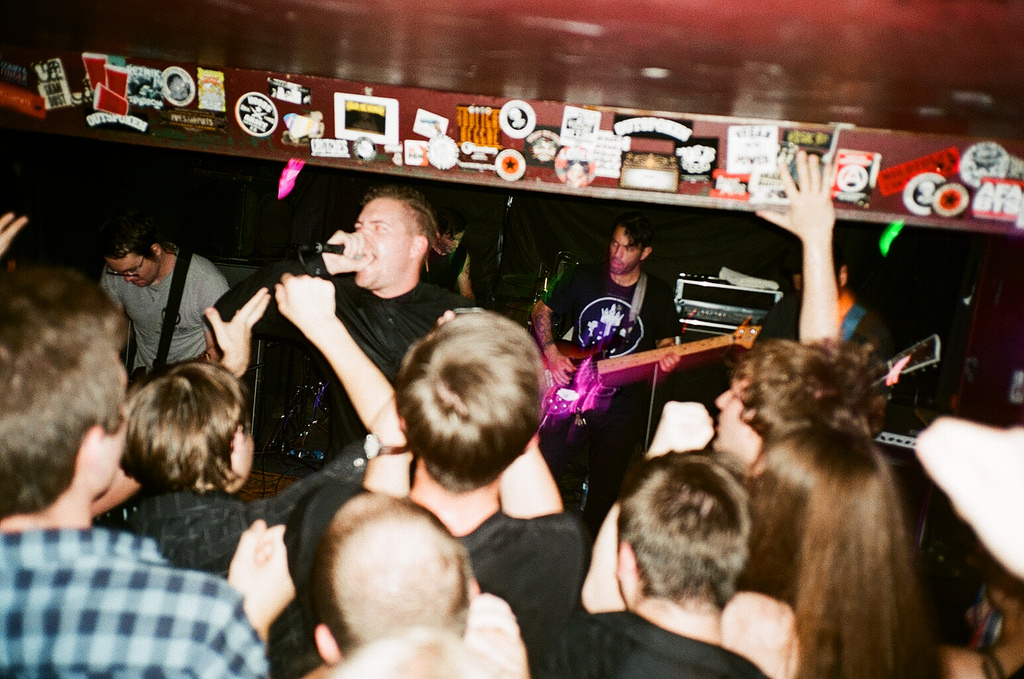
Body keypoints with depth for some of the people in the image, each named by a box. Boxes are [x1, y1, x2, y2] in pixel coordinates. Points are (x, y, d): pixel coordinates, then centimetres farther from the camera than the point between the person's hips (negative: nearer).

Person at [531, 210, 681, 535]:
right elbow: (541, 310, 9)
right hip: (570, 395, 1)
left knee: (605, 491, 6)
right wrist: (552, 353, -6)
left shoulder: (658, 295, 3)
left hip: (622, 406, 0)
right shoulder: (584, 277, 4)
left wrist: (666, 361, -14)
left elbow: (666, 344, 10)